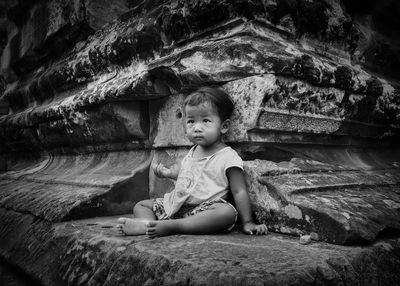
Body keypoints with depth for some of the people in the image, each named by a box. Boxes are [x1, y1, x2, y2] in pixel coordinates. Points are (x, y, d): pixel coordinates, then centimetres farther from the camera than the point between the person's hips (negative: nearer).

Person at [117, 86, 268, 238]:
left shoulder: (228, 157, -10)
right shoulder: (193, 151, 13)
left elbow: (239, 192, -10)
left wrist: (247, 223, -12)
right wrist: (167, 172, 22)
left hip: (203, 209, -7)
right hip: (175, 205, 7)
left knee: (227, 213, -38)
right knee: (141, 205, 7)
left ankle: (170, 226, -42)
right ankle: (148, 223, -26)